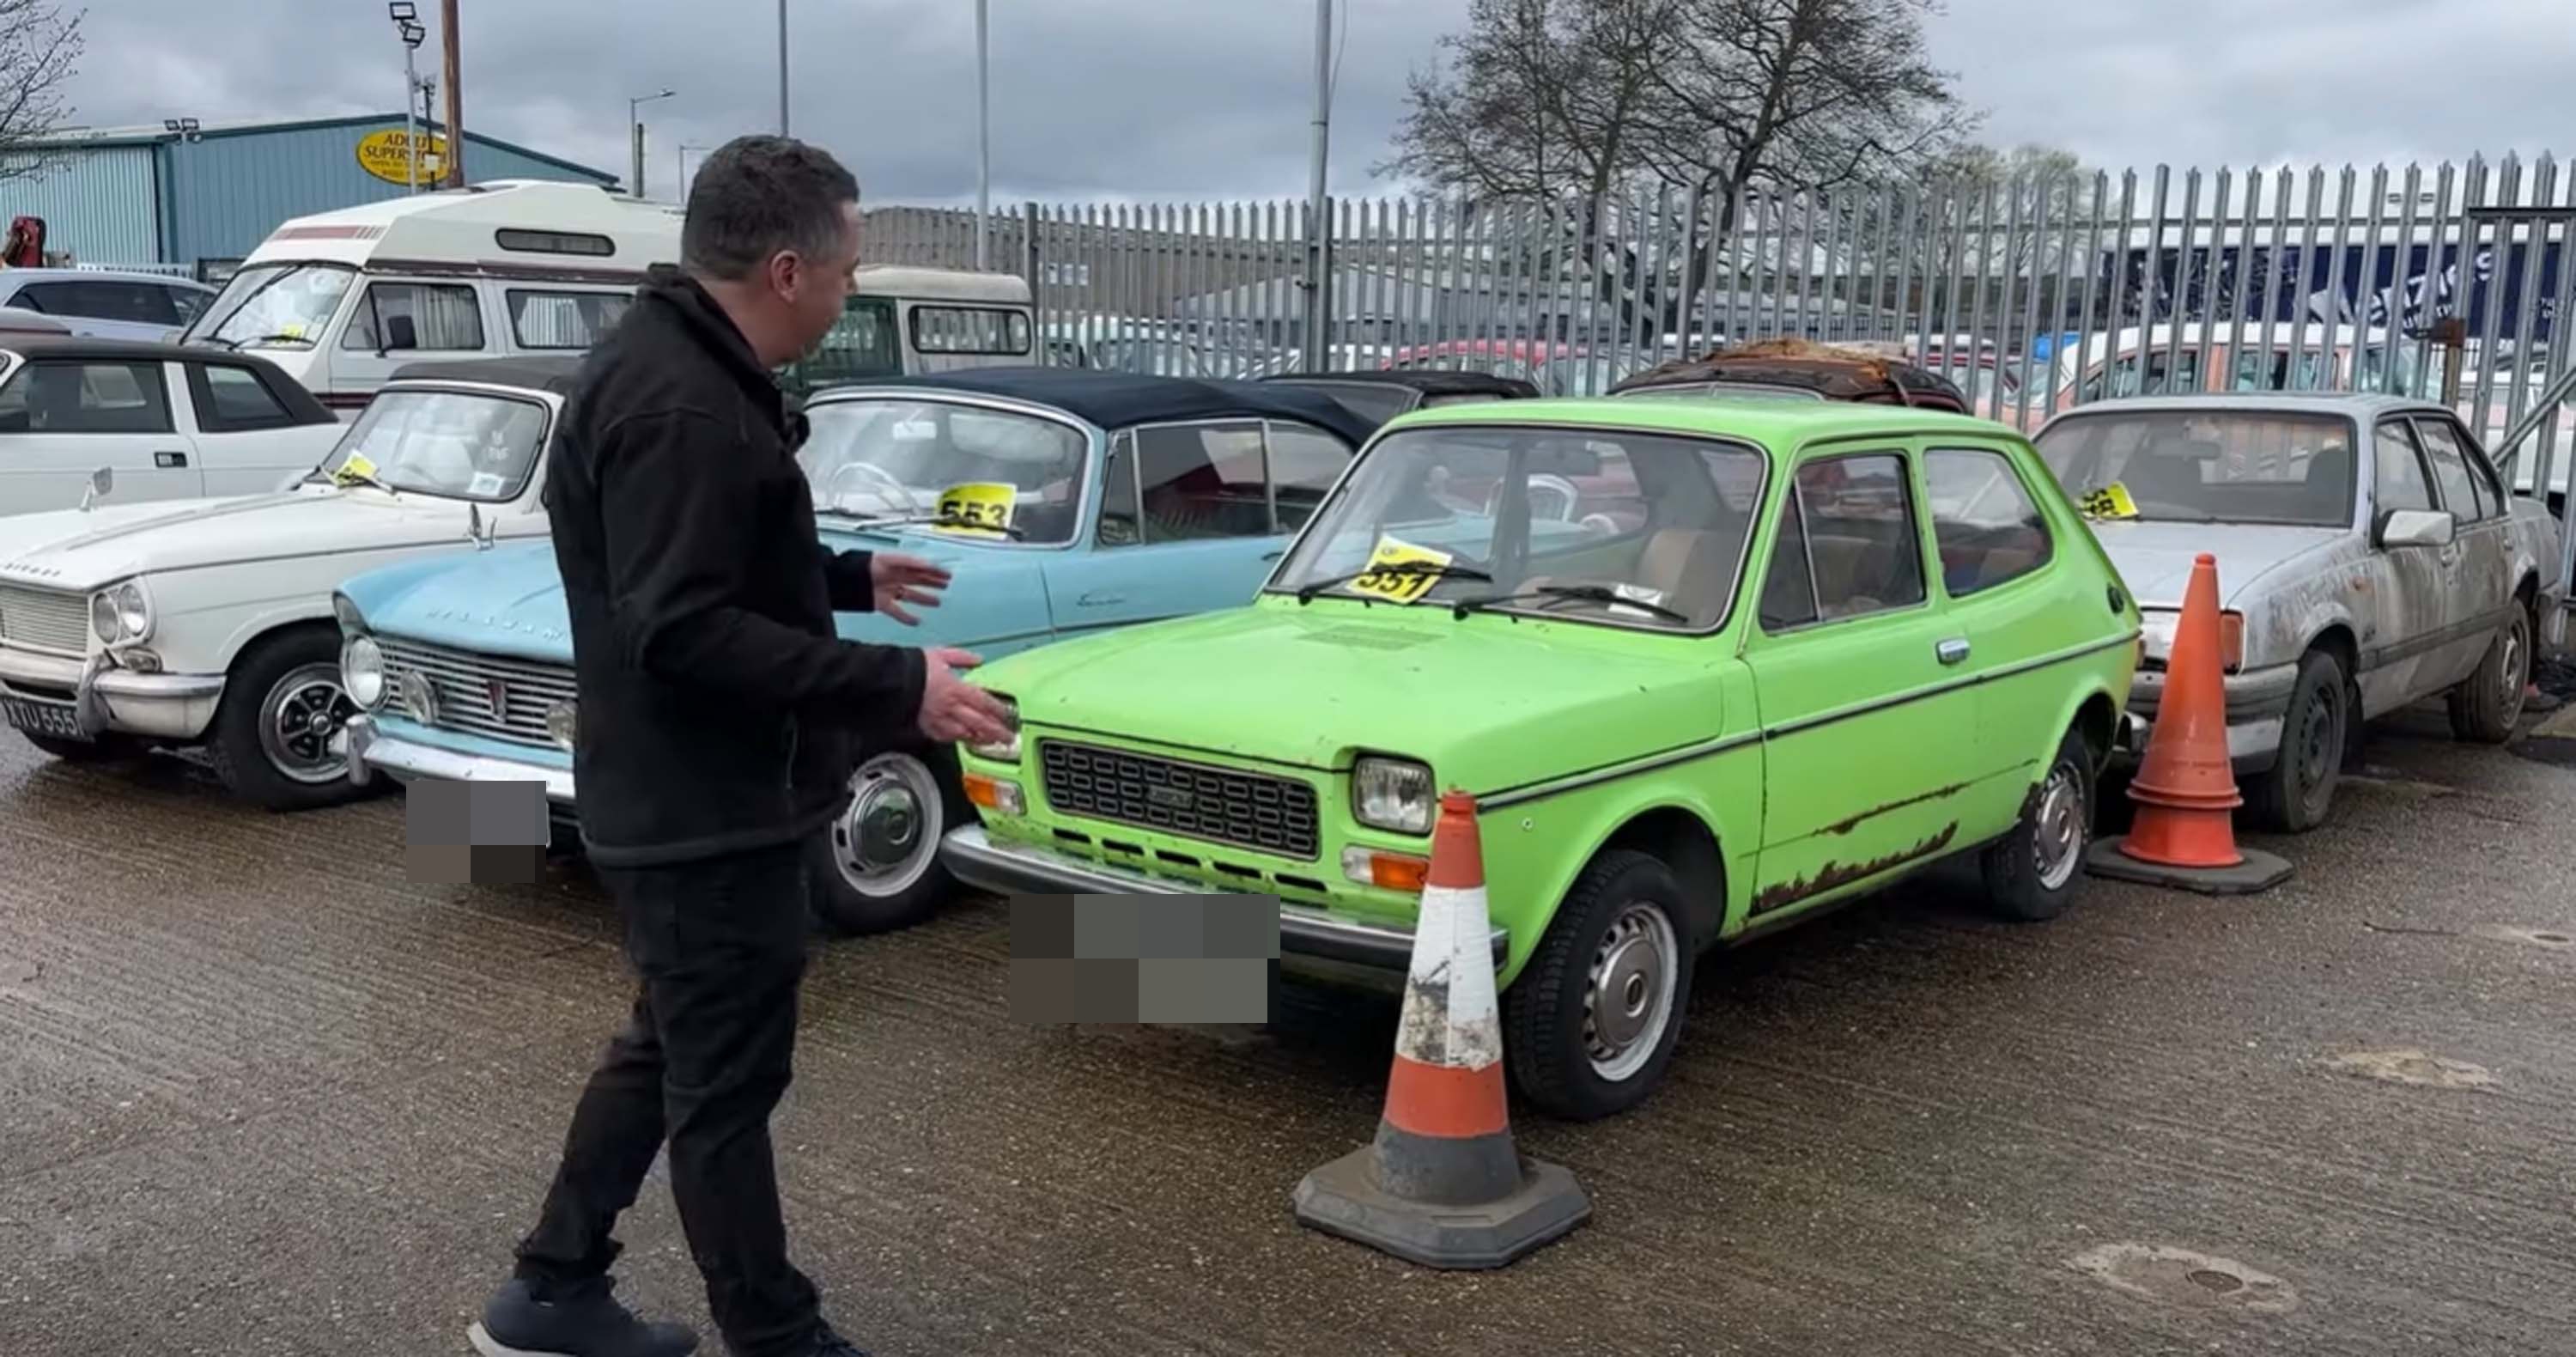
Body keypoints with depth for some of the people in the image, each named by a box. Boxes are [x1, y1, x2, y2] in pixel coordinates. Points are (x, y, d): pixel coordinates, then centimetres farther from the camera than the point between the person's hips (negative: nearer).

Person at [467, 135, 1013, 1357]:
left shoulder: (670, 361, 9)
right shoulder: (682, 406, -25)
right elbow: (682, 630, -29)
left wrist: (847, 577, 25)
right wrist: (893, 689, -30)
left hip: (677, 799, 11)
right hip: (704, 814, -11)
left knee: (668, 1051, 21)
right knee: (725, 1086, 3)